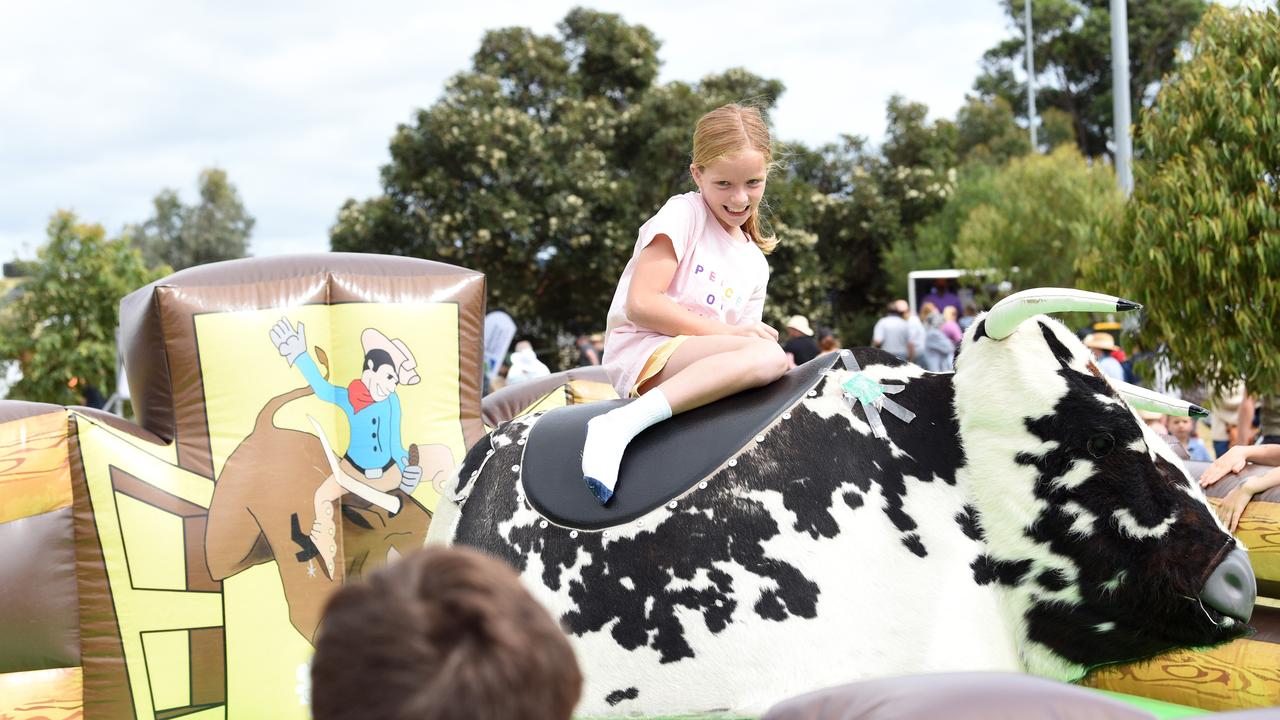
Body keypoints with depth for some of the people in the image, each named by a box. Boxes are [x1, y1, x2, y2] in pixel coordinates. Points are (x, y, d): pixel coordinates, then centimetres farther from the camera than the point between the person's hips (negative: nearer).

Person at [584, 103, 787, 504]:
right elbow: (640, 304, -11)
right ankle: (619, 426, -37)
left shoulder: (755, 264, 21)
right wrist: (725, 332, -12)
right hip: (640, 354, -7)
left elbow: (743, 340, 16)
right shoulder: (684, 214, -1)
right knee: (768, 355, -30)